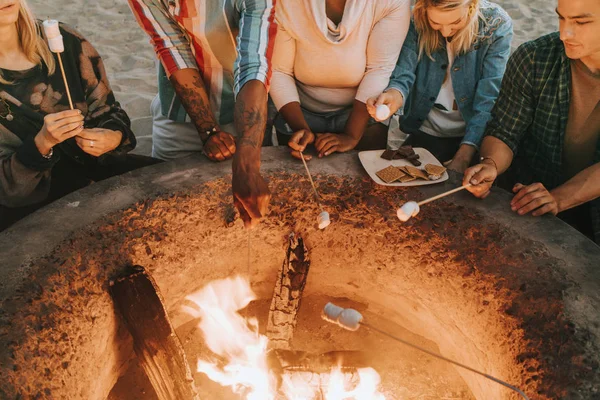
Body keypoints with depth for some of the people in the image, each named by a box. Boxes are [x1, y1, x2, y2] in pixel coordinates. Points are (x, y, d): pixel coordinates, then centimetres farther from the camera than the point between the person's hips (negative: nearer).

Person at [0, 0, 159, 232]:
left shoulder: (61, 39, -3)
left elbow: (105, 108, 6)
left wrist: (115, 137, -16)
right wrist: (42, 143, -29)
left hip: (93, 164, 5)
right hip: (33, 204, -4)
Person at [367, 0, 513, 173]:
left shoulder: (497, 25, -15)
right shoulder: (416, 20, -9)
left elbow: (488, 100, -21)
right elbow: (403, 75, -17)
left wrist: (463, 157, -30)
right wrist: (394, 95, -42)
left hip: (475, 135, -2)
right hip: (427, 132, 2)